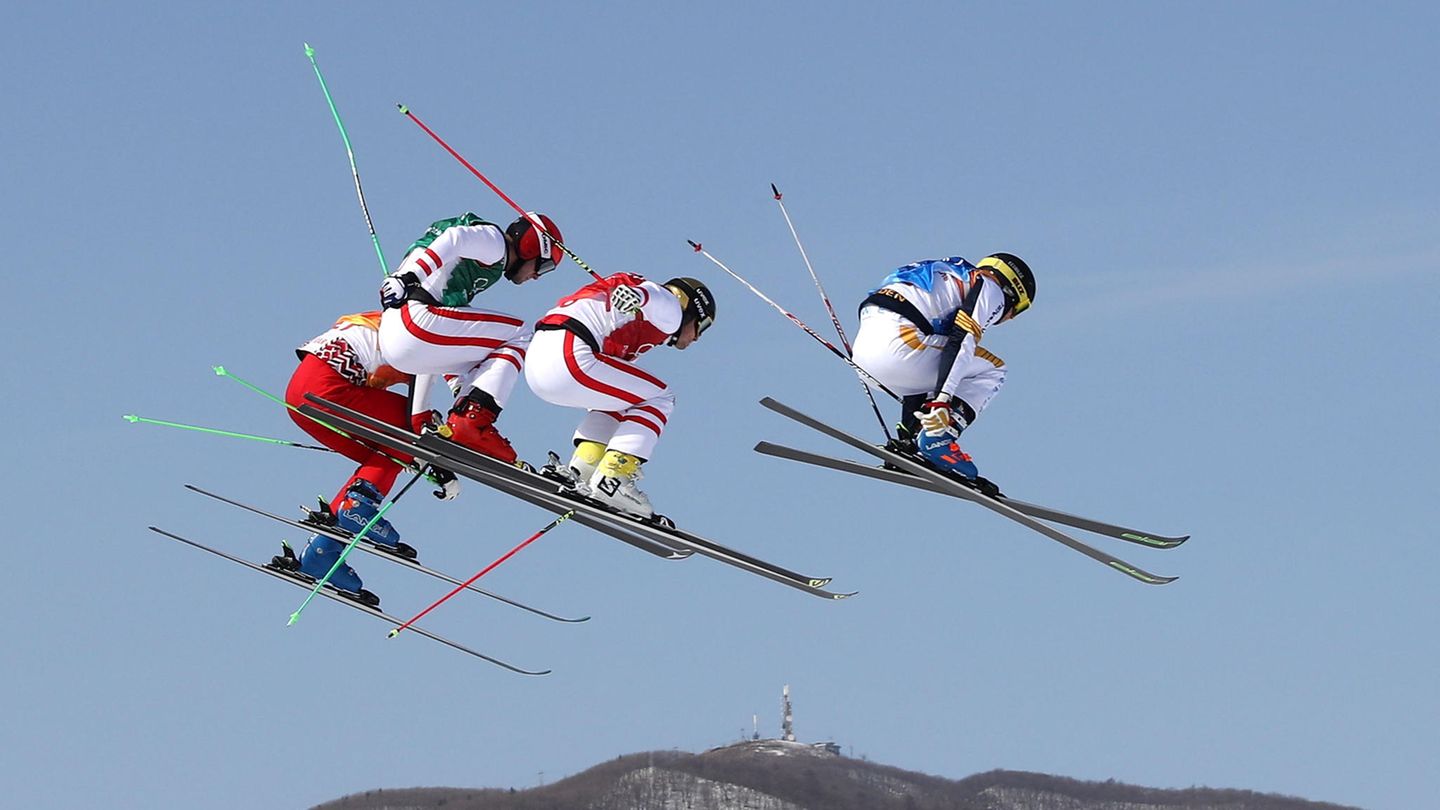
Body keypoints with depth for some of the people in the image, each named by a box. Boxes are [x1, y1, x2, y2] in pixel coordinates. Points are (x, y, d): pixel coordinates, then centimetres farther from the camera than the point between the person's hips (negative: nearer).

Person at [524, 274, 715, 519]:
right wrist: (633, 296, -27)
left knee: (615, 398, 31)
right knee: (660, 400, 4)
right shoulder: (671, 310, 8)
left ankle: (580, 473, 13)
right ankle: (611, 481, -7)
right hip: (570, 355, -10)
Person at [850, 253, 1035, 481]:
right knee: (991, 370, 4)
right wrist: (943, 399, -18)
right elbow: (960, 343, -10)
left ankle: (907, 440, 15)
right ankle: (938, 438, -8)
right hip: (897, 340, -9)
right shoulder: (990, 289, 9)